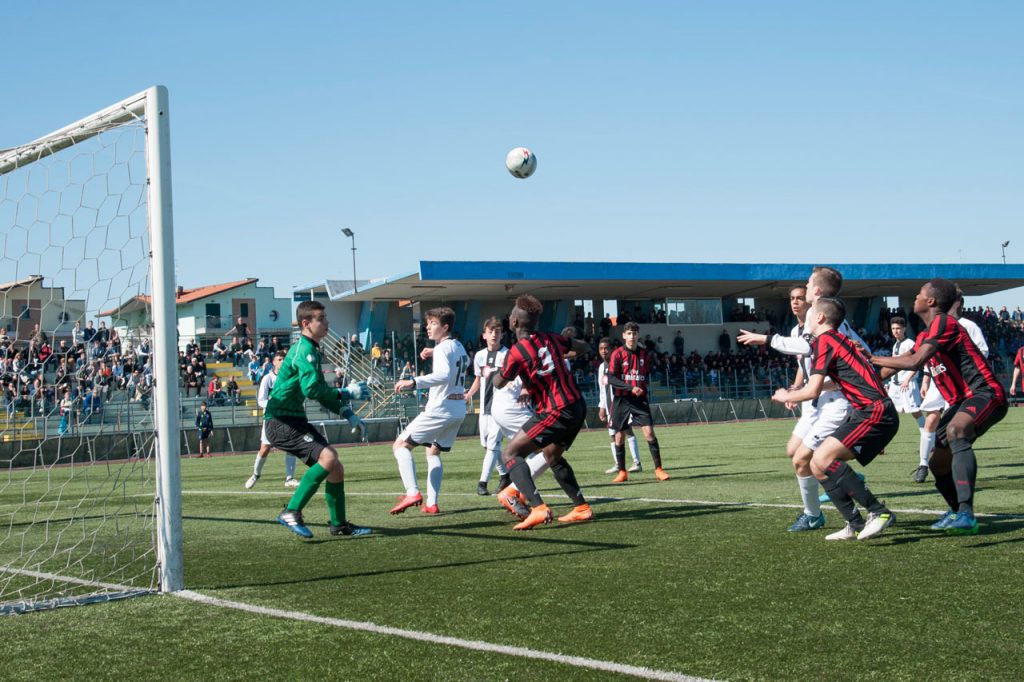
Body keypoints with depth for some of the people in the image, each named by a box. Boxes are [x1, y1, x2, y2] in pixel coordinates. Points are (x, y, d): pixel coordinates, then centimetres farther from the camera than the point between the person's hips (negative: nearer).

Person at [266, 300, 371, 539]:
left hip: (296, 420, 10)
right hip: (280, 421, -10)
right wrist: (347, 393, -15)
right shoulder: (304, 350, -14)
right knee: (328, 457, -24)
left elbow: (321, 392, 25)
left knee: (335, 467, 7)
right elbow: (312, 389, -25)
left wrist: (349, 415, 16)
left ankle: (339, 524, 19)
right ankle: (291, 512, -19)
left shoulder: (311, 350, 18)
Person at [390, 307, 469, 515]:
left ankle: (412, 493, -21)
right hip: (458, 411, 9)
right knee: (434, 452, 21)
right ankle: (432, 503, 12)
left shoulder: (442, 348, -13)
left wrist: (414, 382, -37)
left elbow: (444, 375, -31)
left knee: (400, 445, -5)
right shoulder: (458, 346, 14)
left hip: (440, 410, -9)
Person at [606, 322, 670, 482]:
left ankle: (658, 469, -4)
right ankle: (622, 472, 16)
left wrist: (645, 388, 2)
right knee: (619, 436, 3)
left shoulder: (645, 354, 6)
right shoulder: (617, 354, -5)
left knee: (649, 432, -10)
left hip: (639, 399, 2)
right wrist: (631, 387, -20)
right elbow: (611, 379, -11)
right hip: (621, 400, -2)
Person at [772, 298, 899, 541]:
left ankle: (879, 512, -17)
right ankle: (856, 526, 8)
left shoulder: (823, 340, -6)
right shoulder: (841, 340, 22)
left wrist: (786, 396, 8)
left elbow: (813, 391, -13)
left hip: (873, 412, -10)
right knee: (818, 465, 8)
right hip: (876, 413, 10)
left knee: (823, 459, -21)